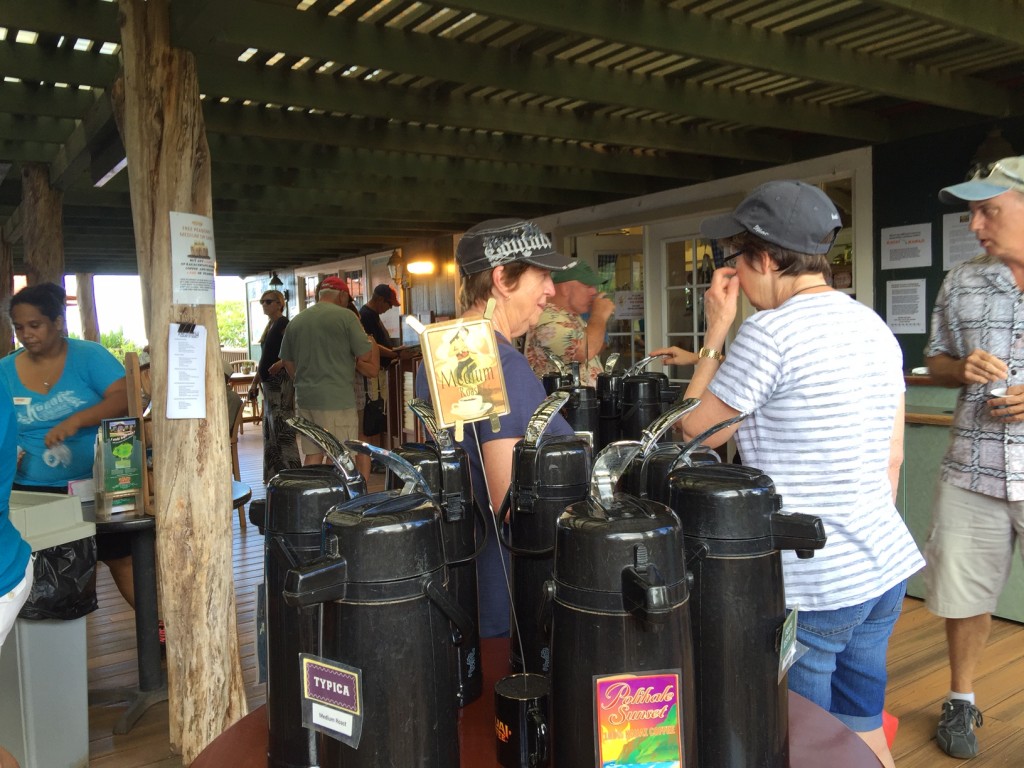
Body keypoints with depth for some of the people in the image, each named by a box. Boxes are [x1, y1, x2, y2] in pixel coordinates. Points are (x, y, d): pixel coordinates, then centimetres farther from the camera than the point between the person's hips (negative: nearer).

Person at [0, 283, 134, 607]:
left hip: (96, 486, -3)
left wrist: (76, 420, -30)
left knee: (122, 559, 4)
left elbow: (124, 399, -17)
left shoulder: (89, 356, -5)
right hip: (32, 493, 3)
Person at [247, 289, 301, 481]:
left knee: (282, 427, -10)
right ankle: (274, 473, 19)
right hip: (268, 381, 10)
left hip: (280, 379, -10)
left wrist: (281, 363, -33)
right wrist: (255, 383, 22)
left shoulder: (284, 324, -8)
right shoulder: (269, 326, 19)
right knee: (270, 428, 12)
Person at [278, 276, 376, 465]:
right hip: (337, 400, -6)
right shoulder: (345, 316, -7)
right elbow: (366, 355, -8)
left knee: (312, 455, 12)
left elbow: (288, 362, 17)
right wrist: (365, 334, 11)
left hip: (305, 399, 6)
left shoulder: (296, 321, 12)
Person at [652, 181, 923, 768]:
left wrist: (715, 334, -1)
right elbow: (893, 457, 12)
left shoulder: (770, 332, -19)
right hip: (886, 567, 8)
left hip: (811, 589, -8)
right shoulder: (875, 326, 6)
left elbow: (695, 431, -7)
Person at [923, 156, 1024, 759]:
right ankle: (961, 702, 33)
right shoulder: (962, 283, 8)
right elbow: (936, 362, 15)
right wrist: (964, 370, -8)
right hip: (973, 472, 3)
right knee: (965, 597, 12)